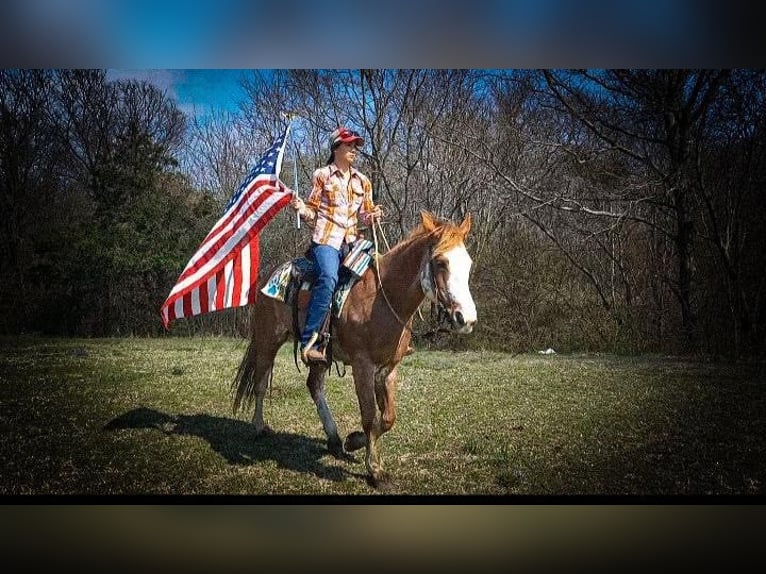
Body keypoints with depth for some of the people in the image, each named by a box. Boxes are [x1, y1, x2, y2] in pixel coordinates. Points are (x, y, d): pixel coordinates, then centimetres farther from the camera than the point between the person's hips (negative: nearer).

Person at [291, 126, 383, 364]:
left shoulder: (362, 181, 17)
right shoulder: (322, 175, 6)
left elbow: (364, 215, 21)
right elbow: (313, 212, 7)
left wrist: (373, 215, -2)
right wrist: (301, 208, -15)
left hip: (351, 241, 5)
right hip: (325, 239, -5)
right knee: (328, 279, -31)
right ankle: (309, 342, -34)